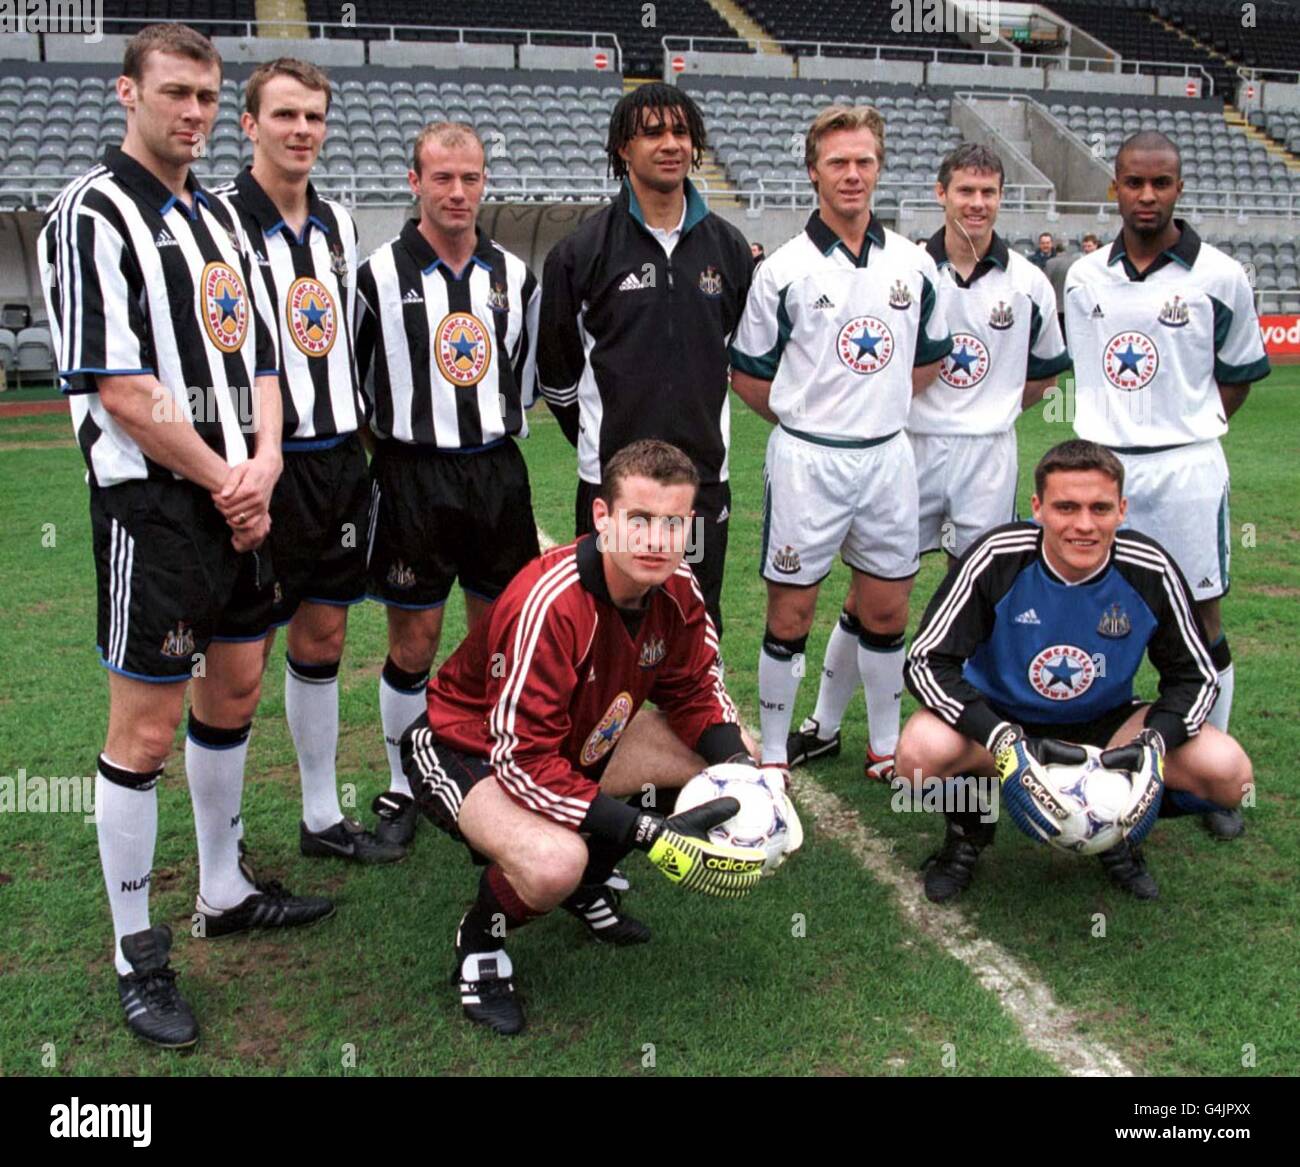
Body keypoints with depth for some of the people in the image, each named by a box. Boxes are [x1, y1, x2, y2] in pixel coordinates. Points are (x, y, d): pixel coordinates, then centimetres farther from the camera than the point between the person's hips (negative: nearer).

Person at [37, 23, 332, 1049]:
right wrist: (224, 483, -11)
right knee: (146, 727, -2)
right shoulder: (93, 215, -10)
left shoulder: (218, 216, 15)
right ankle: (136, 957, 12)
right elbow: (122, 393, -18)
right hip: (154, 505, -8)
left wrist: (264, 464, -1)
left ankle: (224, 892, 34)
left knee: (233, 694, 17)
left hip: (238, 501, 8)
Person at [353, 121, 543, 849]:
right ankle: (403, 786, 19)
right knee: (414, 643, 3)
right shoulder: (380, 276, -4)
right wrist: (382, 446, 1)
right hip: (412, 478, -3)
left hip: (498, 473, 3)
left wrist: (502, 444, 13)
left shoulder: (514, 276, 7)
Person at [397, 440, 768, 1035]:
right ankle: (479, 944, 2)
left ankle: (587, 882, 16)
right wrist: (650, 833, -35)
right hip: (464, 747, -7)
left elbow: (693, 689, 3)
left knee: (722, 763, -3)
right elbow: (523, 762, -34)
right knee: (555, 863, -36)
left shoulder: (679, 591, -14)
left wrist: (740, 768, -16)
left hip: (580, 736, 8)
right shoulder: (547, 606, -35)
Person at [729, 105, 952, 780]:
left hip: (888, 457, 4)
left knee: (886, 610, 11)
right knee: (791, 612, 3)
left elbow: (930, 357, 19)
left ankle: (886, 746, 26)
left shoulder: (914, 265, 6)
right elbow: (748, 374, 2)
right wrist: (808, 420, 5)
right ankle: (773, 754, 16)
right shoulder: (783, 269, -4)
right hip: (805, 461, -3)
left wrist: (878, 407, 12)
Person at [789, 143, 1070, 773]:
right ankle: (824, 726, 14)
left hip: (988, 455, 1)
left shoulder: (1027, 282, 4)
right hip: (910, 446, -1)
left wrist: (995, 409, 10)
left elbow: (1048, 369, 17)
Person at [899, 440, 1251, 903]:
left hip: (1105, 723, 2)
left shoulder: (1150, 570, -16)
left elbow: (1195, 675, -3)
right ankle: (968, 829, 3)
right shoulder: (997, 558, -23)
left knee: (1229, 771, -20)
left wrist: (1155, 743, -24)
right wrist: (1002, 739, -35)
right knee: (922, 751, -35)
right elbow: (926, 662, -22)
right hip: (998, 719, -2)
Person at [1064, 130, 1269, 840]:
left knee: (1201, 624, 2)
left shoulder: (1218, 276, -3)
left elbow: (1238, 374, 7)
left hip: (1185, 468, -3)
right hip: (1100, 462, 3)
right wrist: (1107, 428, 11)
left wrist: (1188, 432, 2)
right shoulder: (1084, 277, 6)